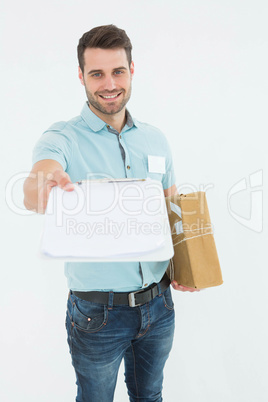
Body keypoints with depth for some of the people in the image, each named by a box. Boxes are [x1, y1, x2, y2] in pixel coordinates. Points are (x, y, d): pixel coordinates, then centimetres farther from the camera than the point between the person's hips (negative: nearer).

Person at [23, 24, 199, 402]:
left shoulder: (155, 138, 3)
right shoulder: (63, 137, -11)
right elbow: (34, 194, -32)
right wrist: (43, 185, -56)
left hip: (158, 303, 4)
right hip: (98, 311, -4)